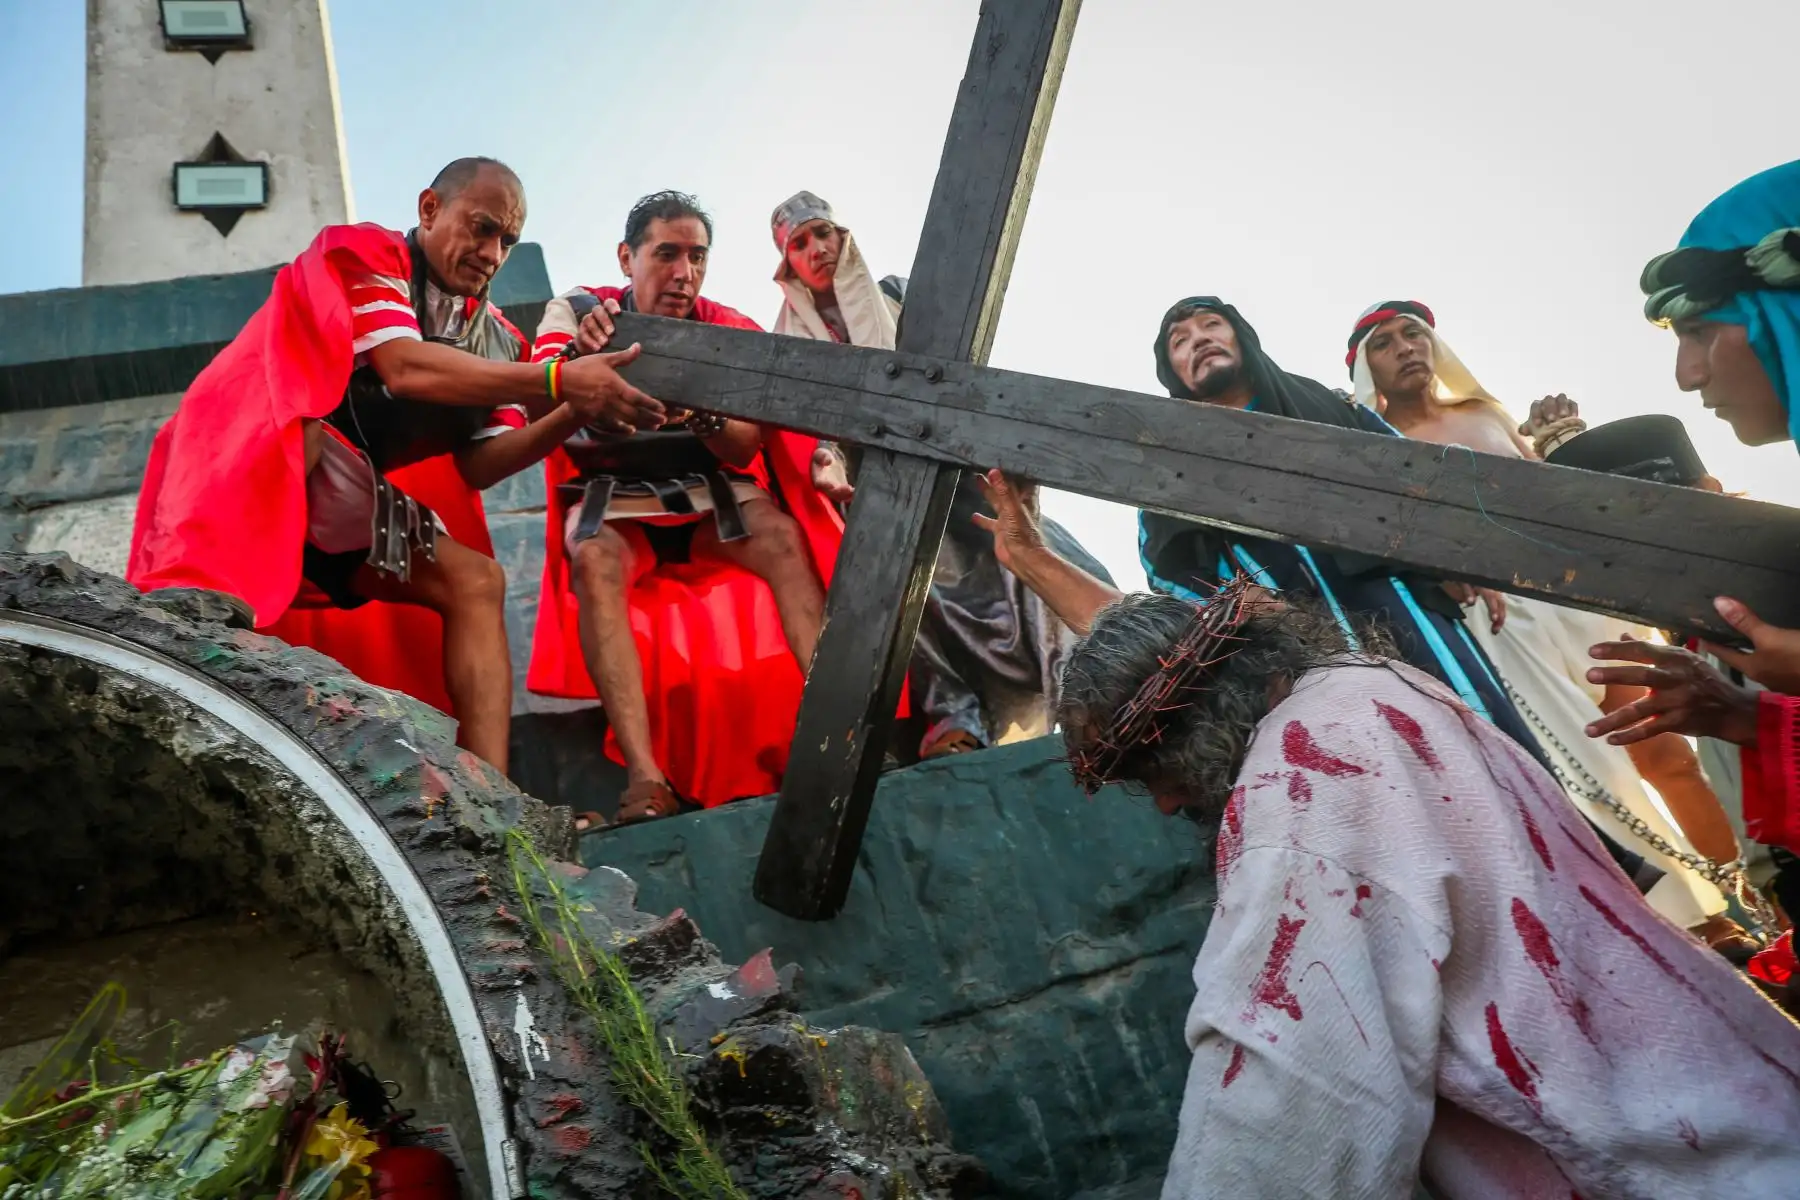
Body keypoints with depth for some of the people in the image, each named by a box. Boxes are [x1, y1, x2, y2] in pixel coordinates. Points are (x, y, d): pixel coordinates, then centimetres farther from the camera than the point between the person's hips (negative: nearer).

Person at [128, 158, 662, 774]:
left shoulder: (494, 339, 10)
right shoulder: (362, 252, -7)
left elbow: (474, 466, 0)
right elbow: (405, 368, -26)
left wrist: (568, 417, -15)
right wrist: (556, 382, -33)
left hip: (344, 502, 7)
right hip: (251, 464, -6)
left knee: (477, 580, -4)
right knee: (307, 419, -35)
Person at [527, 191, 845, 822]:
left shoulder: (728, 329, 0)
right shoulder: (574, 311, -4)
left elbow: (744, 449, -8)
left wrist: (703, 414, -31)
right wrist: (576, 359, -42)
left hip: (710, 493, 2)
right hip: (612, 499, -1)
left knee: (785, 538, -28)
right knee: (595, 562, -33)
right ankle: (646, 776, -42)